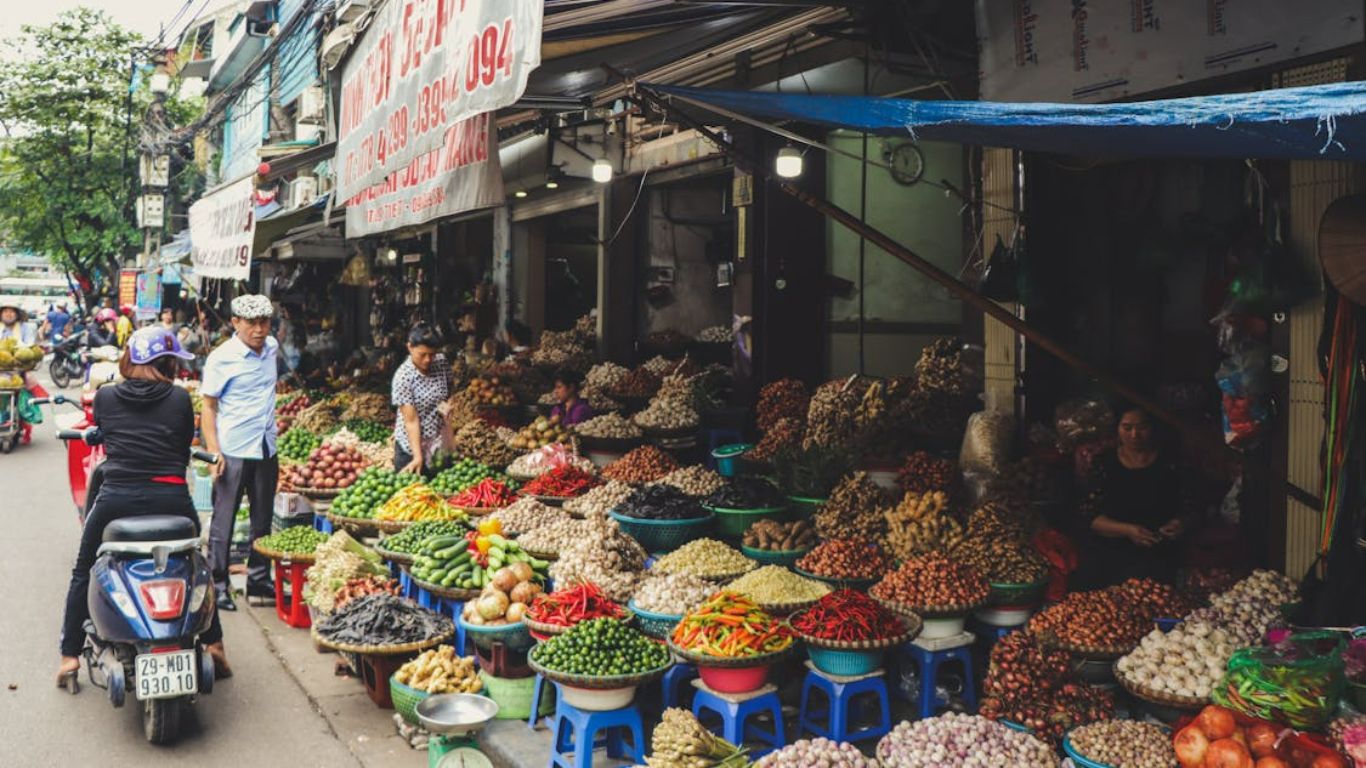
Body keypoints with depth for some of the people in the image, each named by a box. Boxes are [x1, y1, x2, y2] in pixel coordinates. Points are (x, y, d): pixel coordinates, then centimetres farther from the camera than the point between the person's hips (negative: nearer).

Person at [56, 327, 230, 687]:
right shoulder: (180, 399, 4)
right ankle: (214, 644, 21)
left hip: (116, 498, 0)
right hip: (171, 498, 0)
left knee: (84, 573, 22)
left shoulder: (104, 397, 6)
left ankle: (70, 655, 22)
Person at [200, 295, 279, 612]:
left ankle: (259, 581, 22)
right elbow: (208, 407, -9)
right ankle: (218, 585, 11)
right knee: (223, 520, 1)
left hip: (266, 449, 6)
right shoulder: (222, 358, -11)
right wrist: (213, 451, -17)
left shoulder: (272, 348, 6)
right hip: (232, 452, -6)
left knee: (263, 520, 12)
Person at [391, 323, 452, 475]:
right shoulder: (403, 376, -20)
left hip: (438, 443, 4)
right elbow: (411, 421, -22)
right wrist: (417, 457, -28)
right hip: (411, 447, -4)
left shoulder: (442, 363, -6)